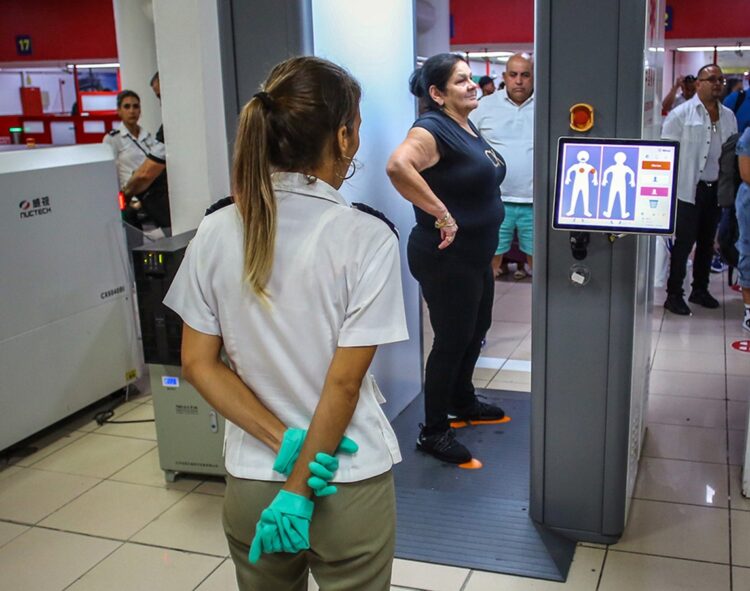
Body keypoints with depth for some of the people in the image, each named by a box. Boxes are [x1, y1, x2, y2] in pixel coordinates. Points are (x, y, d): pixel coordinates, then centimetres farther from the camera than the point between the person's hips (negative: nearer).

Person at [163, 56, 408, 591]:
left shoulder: (216, 232, -6)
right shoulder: (367, 238, -17)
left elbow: (199, 363, -5)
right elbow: (344, 381, -17)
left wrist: (284, 442, -8)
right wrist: (302, 488, -10)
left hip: (251, 483, 4)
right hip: (348, 486, -3)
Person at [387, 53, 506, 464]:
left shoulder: (468, 129, 10)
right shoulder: (433, 129, -19)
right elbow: (398, 166, -39)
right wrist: (442, 216, -34)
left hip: (476, 255, 10)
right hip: (446, 259, -10)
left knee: (476, 330, 22)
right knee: (452, 340, -1)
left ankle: (462, 402, 42)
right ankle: (433, 431, 13)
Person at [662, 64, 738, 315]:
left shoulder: (728, 116, 11)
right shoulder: (681, 114, -6)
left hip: (716, 189, 6)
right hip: (689, 189, -6)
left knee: (707, 242, 14)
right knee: (684, 242, -3)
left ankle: (700, 289, 27)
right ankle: (674, 294, 6)